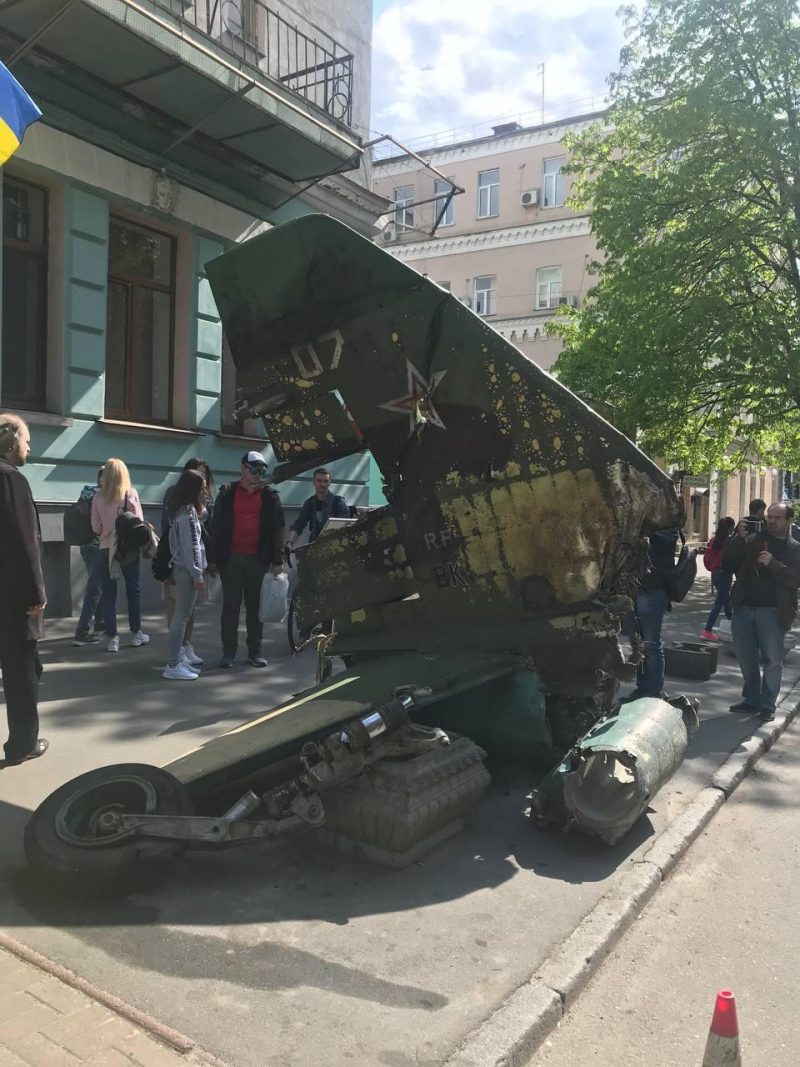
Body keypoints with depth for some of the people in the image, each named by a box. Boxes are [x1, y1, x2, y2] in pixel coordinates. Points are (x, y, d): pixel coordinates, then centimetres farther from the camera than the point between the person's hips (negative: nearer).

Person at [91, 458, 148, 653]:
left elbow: (96, 527, 1)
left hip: (106, 549, 1)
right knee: (134, 590, 12)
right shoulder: (131, 494, -7)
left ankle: (112, 638, 4)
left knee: (109, 593, 5)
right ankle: (136, 634, 19)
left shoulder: (98, 497, -3)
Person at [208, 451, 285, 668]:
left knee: (255, 606, 7)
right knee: (230, 606, 4)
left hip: (258, 560, 0)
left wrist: (277, 561, -3)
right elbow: (216, 527, 7)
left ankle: (255, 651, 15)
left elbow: (278, 530, 2)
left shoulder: (270, 496, 4)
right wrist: (214, 559, 2)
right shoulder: (227, 494, 6)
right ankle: (228, 652, 11)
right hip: (231, 559, 0)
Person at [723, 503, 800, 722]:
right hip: (744, 607, 3)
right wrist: (739, 538, -10)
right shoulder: (753, 540, 10)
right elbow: (728, 562, 2)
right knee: (746, 657, 10)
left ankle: (768, 705, 10)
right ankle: (752, 699, 23)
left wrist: (772, 563, -21)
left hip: (772, 611, -3)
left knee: (772, 659, 0)